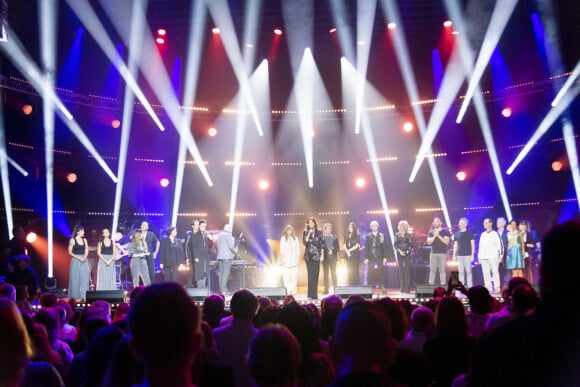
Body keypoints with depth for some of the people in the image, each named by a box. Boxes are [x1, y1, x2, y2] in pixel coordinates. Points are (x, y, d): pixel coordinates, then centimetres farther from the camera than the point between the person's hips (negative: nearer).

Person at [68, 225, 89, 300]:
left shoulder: (84, 240, 9)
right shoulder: (72, 240, -3)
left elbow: (86, 251, 7)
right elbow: (70, 252, -5)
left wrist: (84, 257, -12)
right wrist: (78, 258, -15)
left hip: (84, 261, 4)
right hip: (75, 261, -4)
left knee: (84, 278, 2)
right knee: (75, 278, 0)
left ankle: (82, 295, 8)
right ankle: (75, 296, 7)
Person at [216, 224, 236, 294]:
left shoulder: (218, 235, 15)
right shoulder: (228, 235, -7)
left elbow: (216, 246, 17)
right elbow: (230, 246, -12)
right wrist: (235, 251, 4)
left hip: (219, 256, 7)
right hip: (227, 256, -7)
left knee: (221, 273, 8)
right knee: (226, 273, -8)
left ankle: (221, 289, 7)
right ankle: (223, 289, -13)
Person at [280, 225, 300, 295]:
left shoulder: (295, 238, 11)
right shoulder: (283, 239, 6)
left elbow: (298, 249, 11)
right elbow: (282, 249, 2)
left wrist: (298, 258, 5)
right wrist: (282, 259, -6)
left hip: (294, 260, 2)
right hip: (286, 259, -1)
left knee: (294, 276, -4)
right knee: (287, 276, -7)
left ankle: (294, 290, 0)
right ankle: (288, 290, -4)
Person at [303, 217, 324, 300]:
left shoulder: (319, 232, 5)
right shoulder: (305, 232, 5)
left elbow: (322, 244, 5)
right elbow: (304, 242, -7)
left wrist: (322, 255, 1)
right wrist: (309, 233, -12)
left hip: (317, 255, 1)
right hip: (309, 256, -1)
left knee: (316, 274, 3)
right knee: (311, 274, -8)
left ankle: (314, 293, 14)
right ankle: (311, 294, -8)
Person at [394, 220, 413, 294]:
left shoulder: (408, 235, 6)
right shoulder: (397, 235, 8)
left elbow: (411, 245, 2)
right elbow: (395, 244, 2)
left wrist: (408, 251, -15)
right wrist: (399, 251, -13)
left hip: (407, 254, -1)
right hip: (399, 253, 1)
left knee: (407, 270, -7)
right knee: (401, 270, 2)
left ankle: (407, 289, -8)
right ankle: (402, 289, 5)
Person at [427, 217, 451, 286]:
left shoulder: (445, 231, 4)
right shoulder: (431, 232, 12)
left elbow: (446, 242, -7)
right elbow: (429, 242, 3)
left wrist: (438, 236, -13)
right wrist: (434, 236, -10)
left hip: (443, 253, -2)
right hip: (433, 253, 2)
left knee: (442, 270, -2)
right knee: (432, 270, -1)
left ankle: (443, 284, 1)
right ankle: (431, 284, 0)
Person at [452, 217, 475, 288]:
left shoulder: (470, 234, 1)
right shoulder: (456, 234, 10)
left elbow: (472, 245, 0)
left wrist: (472, 255, -7)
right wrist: (454, 255, 8)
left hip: (467, 255, -3)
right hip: (459, 255, 3)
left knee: (468, 271, -4)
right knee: (461, 272, 5)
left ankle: (470, 287, 0)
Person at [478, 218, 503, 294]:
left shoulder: (495, 234, 3)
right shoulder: (483, 234, 16)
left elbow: (499, 245, 1)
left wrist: (500, 255, -5)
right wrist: (479, 256, 13)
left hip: (493, 256, -5)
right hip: (484, 257, 5)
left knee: (495, 272, -4)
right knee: (486, 273, 2)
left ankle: (497, 288, -2)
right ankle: (488, 288, 5)